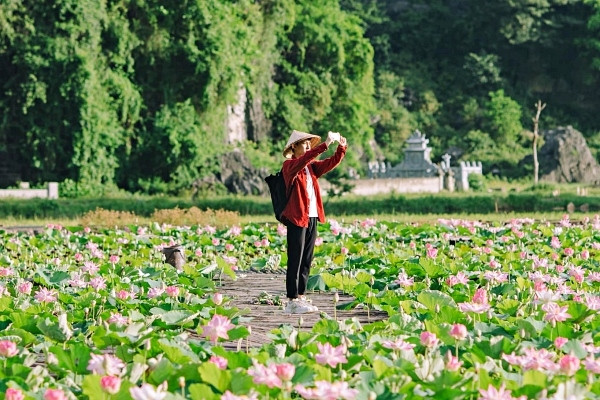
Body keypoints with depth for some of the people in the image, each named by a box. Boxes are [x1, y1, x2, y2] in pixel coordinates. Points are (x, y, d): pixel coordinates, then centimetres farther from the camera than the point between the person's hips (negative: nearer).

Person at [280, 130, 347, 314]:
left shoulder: (311, 166, 16)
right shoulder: (289, 165, -6)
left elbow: (331, 163, 8)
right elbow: (304, 159, -25)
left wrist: (342, 148, -10)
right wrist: (325, 145, -32)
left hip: (312, 218, 8)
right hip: (297, 218, -8)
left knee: (307, 261, 9)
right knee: (295, 261, -7)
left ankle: (301, 297, 13)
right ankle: (292, 301, -7)